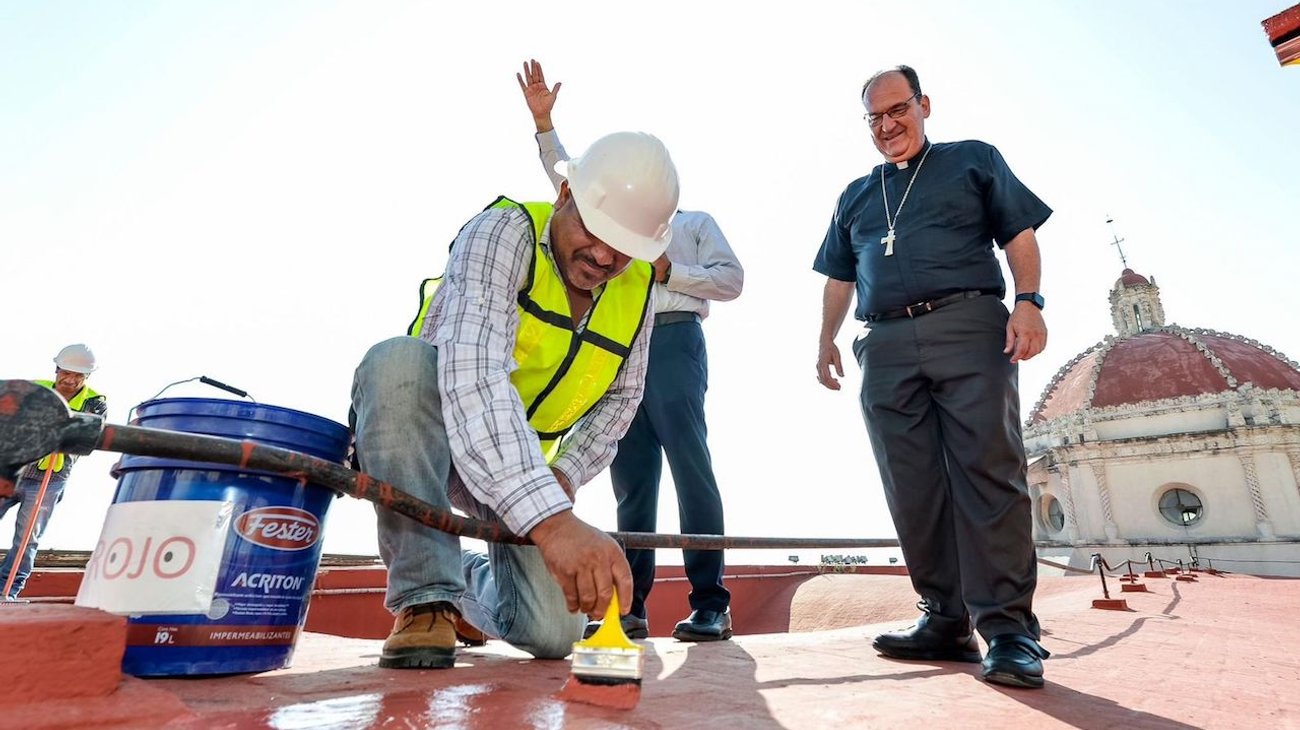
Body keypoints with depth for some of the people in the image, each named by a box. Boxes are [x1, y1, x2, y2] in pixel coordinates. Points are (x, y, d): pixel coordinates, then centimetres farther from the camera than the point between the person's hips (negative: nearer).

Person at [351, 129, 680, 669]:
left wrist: (566, 474, -8)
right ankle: (425, 596, -21)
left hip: (527, 466, 4)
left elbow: (621, 398, 9)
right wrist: (550, 519, -53)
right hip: (420, 434, -3)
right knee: (400, 360, -37)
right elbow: (472, 377, -41)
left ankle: (469, 585, 27)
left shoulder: (638, 290, -4)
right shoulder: (505, 231, -23)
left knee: (551, 634, -10)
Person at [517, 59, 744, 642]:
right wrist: (542, 122, 20)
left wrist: (670, 273, -3)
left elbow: (731, 279, 7)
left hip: (673, 339, -4)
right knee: (630, 475, -1)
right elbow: (567, 178, 27)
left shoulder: (695, 223, 21)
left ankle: (710, 604, -10)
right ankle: (630, 605, 1)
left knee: (690, 466, -12)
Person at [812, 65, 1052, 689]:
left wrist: (1028, 300, -8)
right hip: (885, 347, 4)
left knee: (988, 471, -12)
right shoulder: (855, 196, 28)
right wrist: (827, 337, 10)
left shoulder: (973, 160, 18)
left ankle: (1008, 626, -5)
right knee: (913, 490, -1)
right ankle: (946, 621, 6)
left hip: (968, 326, -3)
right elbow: (839, 277, 25)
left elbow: (1019, 235, 9)